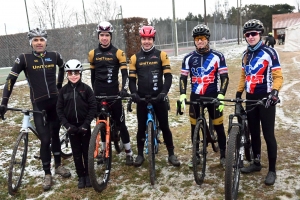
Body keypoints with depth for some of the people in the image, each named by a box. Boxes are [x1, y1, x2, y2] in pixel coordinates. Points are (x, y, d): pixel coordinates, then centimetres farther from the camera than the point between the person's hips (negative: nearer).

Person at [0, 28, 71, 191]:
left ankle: (58, 165, 33)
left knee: (55, 134, 15)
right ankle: (47, 174, 13)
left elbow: (63, 68, 21)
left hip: (55, 101, 3)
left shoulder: (54, 56, -1)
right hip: (39, 105, -3)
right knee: (45, 139, -3)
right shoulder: (24, 58, -7)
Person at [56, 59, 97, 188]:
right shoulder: (63, 90, 0)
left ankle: (88, 174, 24)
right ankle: (81, 176, 22)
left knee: (87, 151, 8)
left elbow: (93, 107, -7)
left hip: (84, 126, -1)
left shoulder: (86, 88, -5)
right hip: (72, 126, 2)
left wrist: (86, 124, -14)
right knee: (76, 153, 9)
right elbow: (59, 109, 1)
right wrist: (67, 125, -9)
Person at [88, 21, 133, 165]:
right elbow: (93, 74, 15)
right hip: (99, 94, 3)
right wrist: (93, 91, 16)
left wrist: (124, 89, -23)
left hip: (113, 93, -3)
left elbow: (125, 73, -8)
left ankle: (129, 153, 10)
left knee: (120, 123, 0)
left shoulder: (118, 53, -3)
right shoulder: (93, 54, 7)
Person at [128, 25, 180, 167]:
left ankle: (171, 154, 18)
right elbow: (132, 79, 4)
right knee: (141, 127, 8)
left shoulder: (161, 55, 1)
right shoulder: (135, 58, 6)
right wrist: (134, 93, -14)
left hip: (158, 97, -1)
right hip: (142, 98, 1)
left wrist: (164, 92, -18)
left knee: (164, 126, 5)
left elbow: (168, 76, -4)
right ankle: (140, 154, 23)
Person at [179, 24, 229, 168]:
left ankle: (223, 156, 22)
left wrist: (221, 95, -17)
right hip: (195, 97, 2)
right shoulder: (188, 58, 2)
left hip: (213, 96, -2)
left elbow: (224, 77, -4)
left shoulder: (217, 56, -3)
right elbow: (183, 78, 3)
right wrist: (182, 95, -11)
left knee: (219, 127, 4)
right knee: (194, 127, 8)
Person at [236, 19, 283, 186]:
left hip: (266, 99, -6)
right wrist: (238, 93, 12)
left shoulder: (269, 52, -8)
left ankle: (272, 170, 12)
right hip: (250, 99, 6)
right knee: (253, 133, 14)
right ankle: (256, 163, 29)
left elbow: (278, 76, -10)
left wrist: (274, 92, -25)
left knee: (268, 135, 0)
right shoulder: (246, 55, 10)